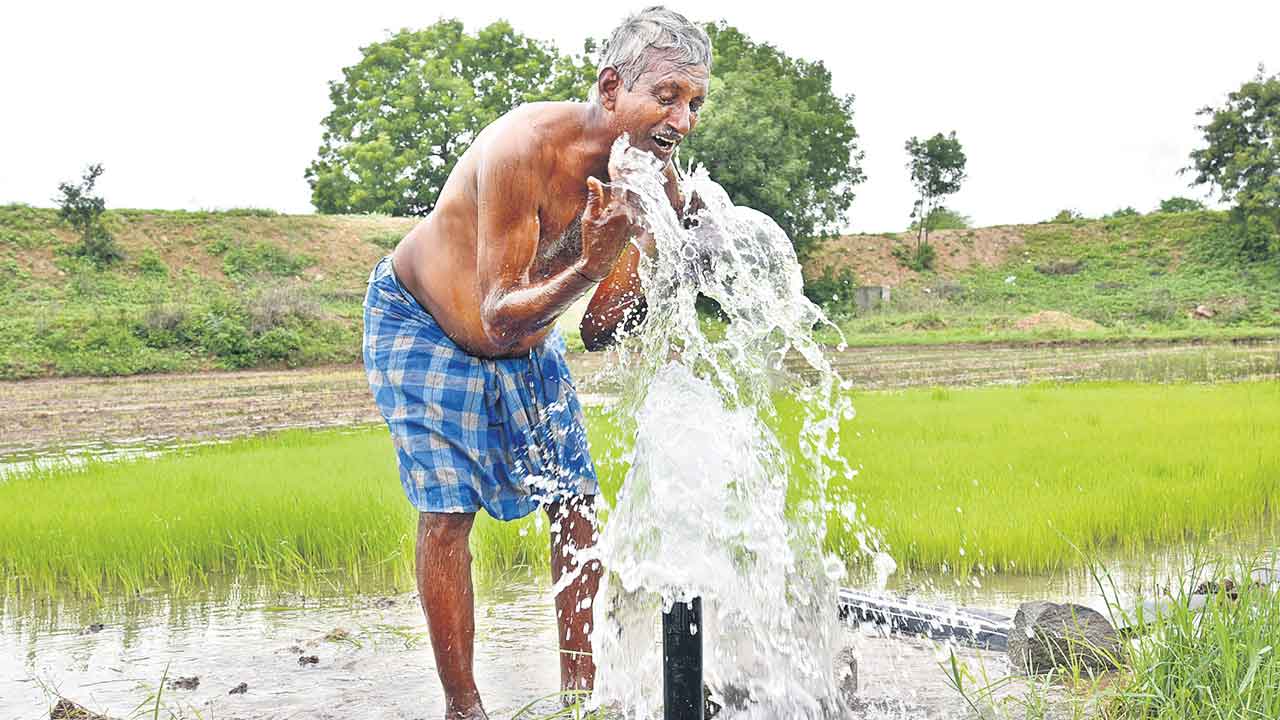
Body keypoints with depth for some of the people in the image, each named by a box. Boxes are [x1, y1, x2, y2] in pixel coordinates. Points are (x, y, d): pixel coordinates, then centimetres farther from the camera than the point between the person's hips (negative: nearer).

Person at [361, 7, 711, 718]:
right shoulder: (526, 147, -35)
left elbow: (598, 332, -12)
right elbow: (497, 319, -36)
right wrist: (591, 266, -49)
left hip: (527, 336, 6)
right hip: (421, 323, -6)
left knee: (578, 504, 1)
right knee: (448, 512, -11)